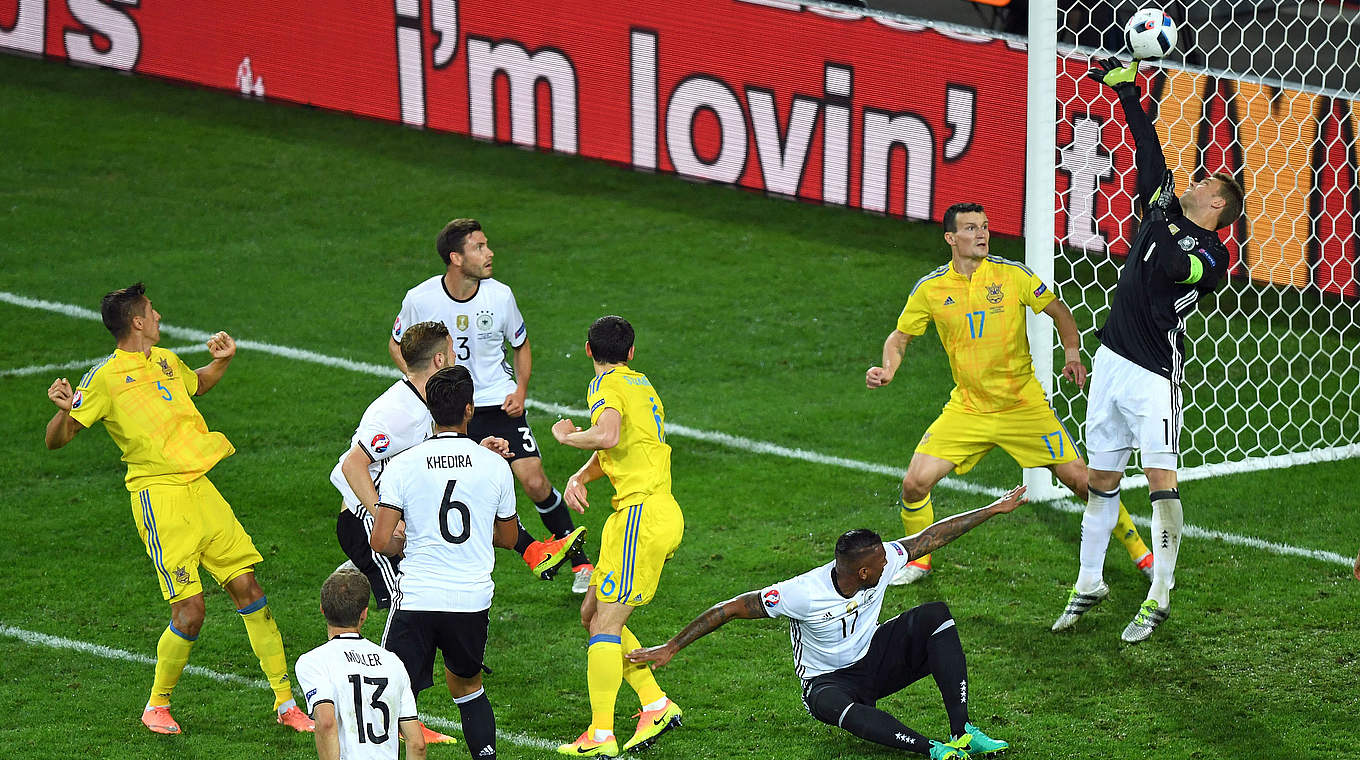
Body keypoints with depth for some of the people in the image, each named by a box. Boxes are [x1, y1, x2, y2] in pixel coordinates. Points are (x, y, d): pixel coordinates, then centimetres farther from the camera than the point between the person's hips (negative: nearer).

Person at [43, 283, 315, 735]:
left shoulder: (165, 360, 16)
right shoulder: (105, 378, -6)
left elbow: (197, 384, 40)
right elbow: (57, 441, -6)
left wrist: (222, 361, 21)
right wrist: (65, 410, -27)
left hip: (200, 488, 7)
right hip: (159, 495, -7)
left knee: (248, 590, 4)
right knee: (189, 609, -13)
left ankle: (285, 703, 13)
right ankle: (157, 706, 11)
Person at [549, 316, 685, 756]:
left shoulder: (607, 385, -7)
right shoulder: (640, 384, 21)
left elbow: (607, 437, -27)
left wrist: (565, 436, -8)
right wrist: (579, 479, 5)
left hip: (642, 514, -9)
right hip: (664, 513, 9)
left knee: (606, 622, -10)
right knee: (593, 613, 14)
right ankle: (656, 706, 13)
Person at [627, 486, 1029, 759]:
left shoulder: (883, 561, -15)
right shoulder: (802, 594, -29)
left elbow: (932, 536, -3)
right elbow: (729, 609, -24)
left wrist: (993, 509, 2)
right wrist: (670, 648, -24)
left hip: (873, 659, 5)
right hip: (829, 680, -5)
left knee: (935, 614, -18)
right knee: (832, 705, -43)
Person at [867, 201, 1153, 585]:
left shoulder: (1012, 275, -7)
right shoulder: (929, 288, -4)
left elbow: (1059, 311, 5)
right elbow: (900, 337, 9)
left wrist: (1073, 353, -11)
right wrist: (887, 369, -11)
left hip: (1023, 406, -1)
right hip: (966, 407, 1)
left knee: (1080, 478, -6)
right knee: (915, 483, -11)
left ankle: (1139, 552, 11)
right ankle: (919, 560, 15)